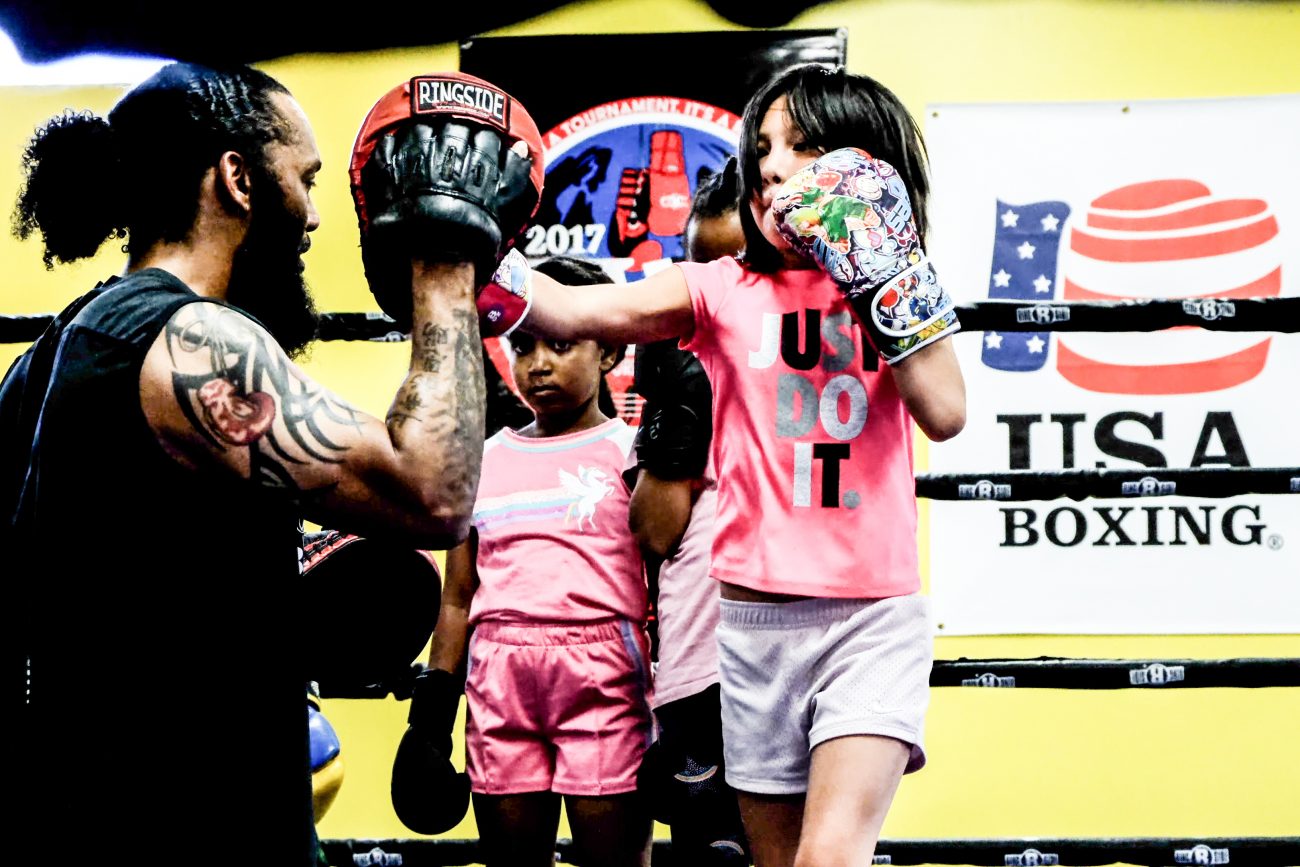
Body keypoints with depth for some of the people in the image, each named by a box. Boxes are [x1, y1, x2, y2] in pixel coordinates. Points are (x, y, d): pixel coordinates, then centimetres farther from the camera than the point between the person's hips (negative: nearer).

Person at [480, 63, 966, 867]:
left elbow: (944, 414, -11)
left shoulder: (897, 287, 5)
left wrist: (888, 274, -10)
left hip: (873, 617, -1)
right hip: (757, 615, 1)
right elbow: (574, 311, -11)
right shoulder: (722, 290, 3)